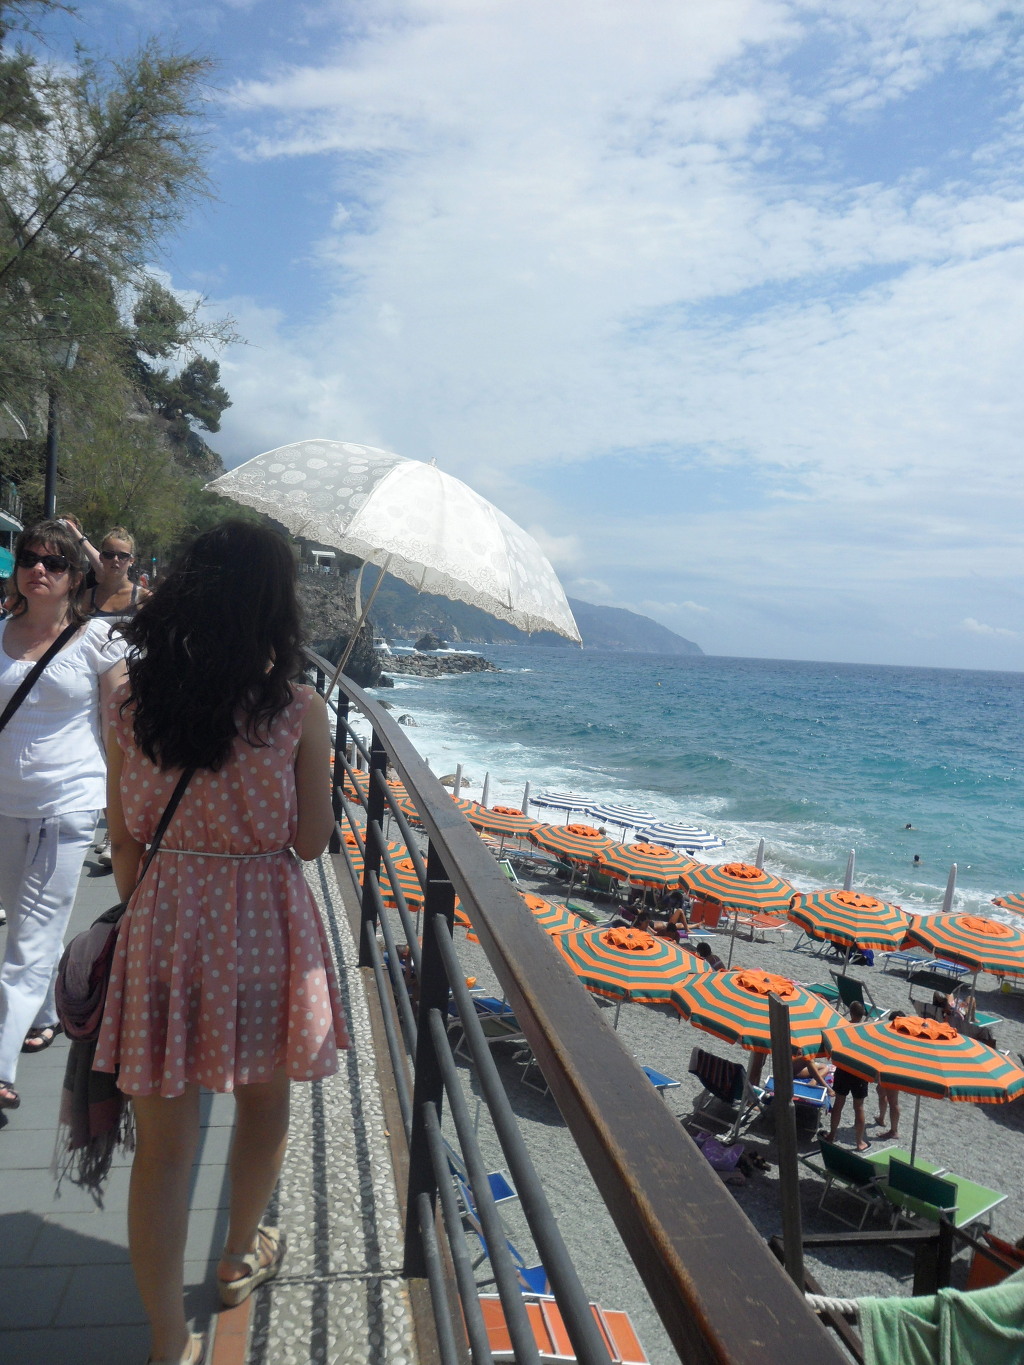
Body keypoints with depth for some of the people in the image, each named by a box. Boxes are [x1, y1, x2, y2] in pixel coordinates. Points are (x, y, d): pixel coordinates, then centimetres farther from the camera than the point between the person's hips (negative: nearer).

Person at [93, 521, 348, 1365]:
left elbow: (123, 841, 3)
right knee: (264, 1103, 25)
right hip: (265, 922, -1)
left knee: (165, 1140, 13)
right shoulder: (298, 710, -12)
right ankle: (241, 1257, 48)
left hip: (163, 921, 2)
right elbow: (312, 839, -6)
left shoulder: (130, 704, -4)